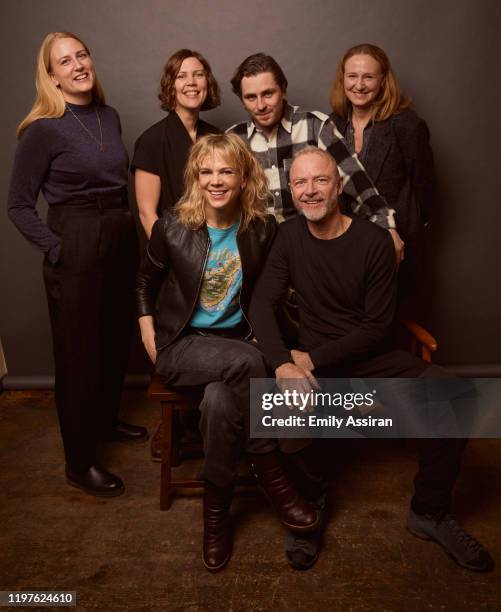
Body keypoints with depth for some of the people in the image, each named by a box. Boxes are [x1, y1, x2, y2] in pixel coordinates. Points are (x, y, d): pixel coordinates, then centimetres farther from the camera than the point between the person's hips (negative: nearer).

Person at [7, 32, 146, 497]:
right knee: (79, 354, 3)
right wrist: (57, 248, -13)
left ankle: (106, 422, 42)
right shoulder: (43, 129, -11)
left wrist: (127, 229, 7)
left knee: (117, 342, 18)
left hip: (121, 244, 7)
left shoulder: (110, 116, 8)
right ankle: (79, 462, 20)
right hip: (75, 250, -6)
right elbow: (18, 204, -7)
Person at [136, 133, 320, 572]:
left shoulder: (263, 230, -2)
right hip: (181, 345, -1)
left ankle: (217, 512, -10)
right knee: (246, 362, -33)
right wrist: (147, 331, 1)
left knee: (220, 400, -33)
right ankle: (272, 476, -14)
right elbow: (146, 280, 11)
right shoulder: (172, 227, -6)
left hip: (237, 340, 1)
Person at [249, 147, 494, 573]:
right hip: (312, 359, 1)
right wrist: (282, 362, -24)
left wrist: (313, 358, -16)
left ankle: (429, 512, 0)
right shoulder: (290, 236, 2)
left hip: (369, 356, 0)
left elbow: (378, 327, -10)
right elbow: (262, 303, -6)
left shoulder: (374, 241, -8)